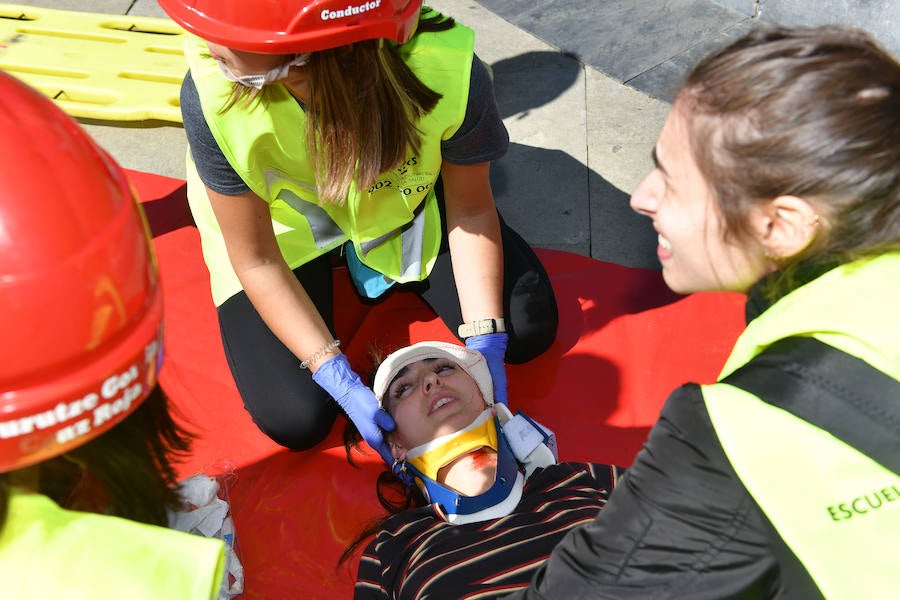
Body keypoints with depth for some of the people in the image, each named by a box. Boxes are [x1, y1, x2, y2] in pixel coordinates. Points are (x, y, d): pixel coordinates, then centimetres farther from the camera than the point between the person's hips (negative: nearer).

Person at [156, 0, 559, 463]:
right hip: (285, 228, -1)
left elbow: (471, 209, -15)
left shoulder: (450, 71, -35)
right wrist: (343, 384, -27)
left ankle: (370, 262, 18)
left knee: (529, 330, -4)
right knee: (295, 421, -11)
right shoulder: (213, 95, -36)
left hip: (404, 206, 2)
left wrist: (486, 345, -22)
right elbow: (257, 262, -23)